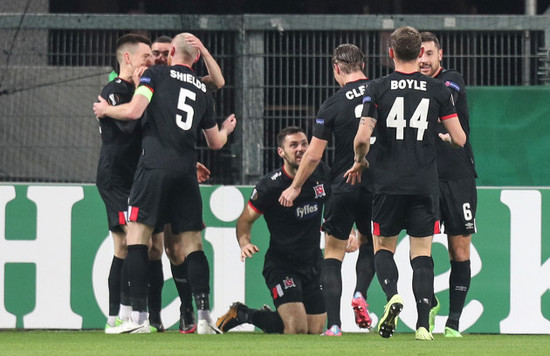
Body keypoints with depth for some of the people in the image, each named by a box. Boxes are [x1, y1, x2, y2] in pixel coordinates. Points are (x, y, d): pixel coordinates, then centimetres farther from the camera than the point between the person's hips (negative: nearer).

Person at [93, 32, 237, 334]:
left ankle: (138, 317, -10)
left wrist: (106, 110, 13)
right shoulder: (202, 90, 19)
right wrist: (226, 129, 49)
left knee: (137, 235, -1)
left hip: (155, 165, -4)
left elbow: (133, 111, -7)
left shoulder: (156, 74, 5)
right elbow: (215, 142, 26)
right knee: (191, 243, 7)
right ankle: (204, 317, -4)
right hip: (186, 171, 4)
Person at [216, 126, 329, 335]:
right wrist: (245, 243, -25)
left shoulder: (322, 175, -3)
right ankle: (241, 314, 6)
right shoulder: (270, 186, -16)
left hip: (313, 264, 6)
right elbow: (245, 220, -5)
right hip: (281, 264, -6)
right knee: (297, 329, -20)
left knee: (315, 331, 7)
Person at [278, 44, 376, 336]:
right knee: (370, 244, 24)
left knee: (333, 252, 8)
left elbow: (313, 155, -4)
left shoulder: (332, 106, -7)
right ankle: (360, 293, -2)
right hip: (378, 186, 2)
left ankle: (334, 325, -2)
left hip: (343, 188, -2)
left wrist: (296, 187, 10)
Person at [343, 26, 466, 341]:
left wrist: (360, 162, 11)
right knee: (422, 253, 6)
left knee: (383, 247, 15)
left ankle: (392, 295, -14)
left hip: (389, 184, -1)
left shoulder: (377, 89, -3)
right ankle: (423, 323, -6)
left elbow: (362, 138, -10)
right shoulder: (438, 90, 0)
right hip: (426, 185, 1)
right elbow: (459, 139, 0)